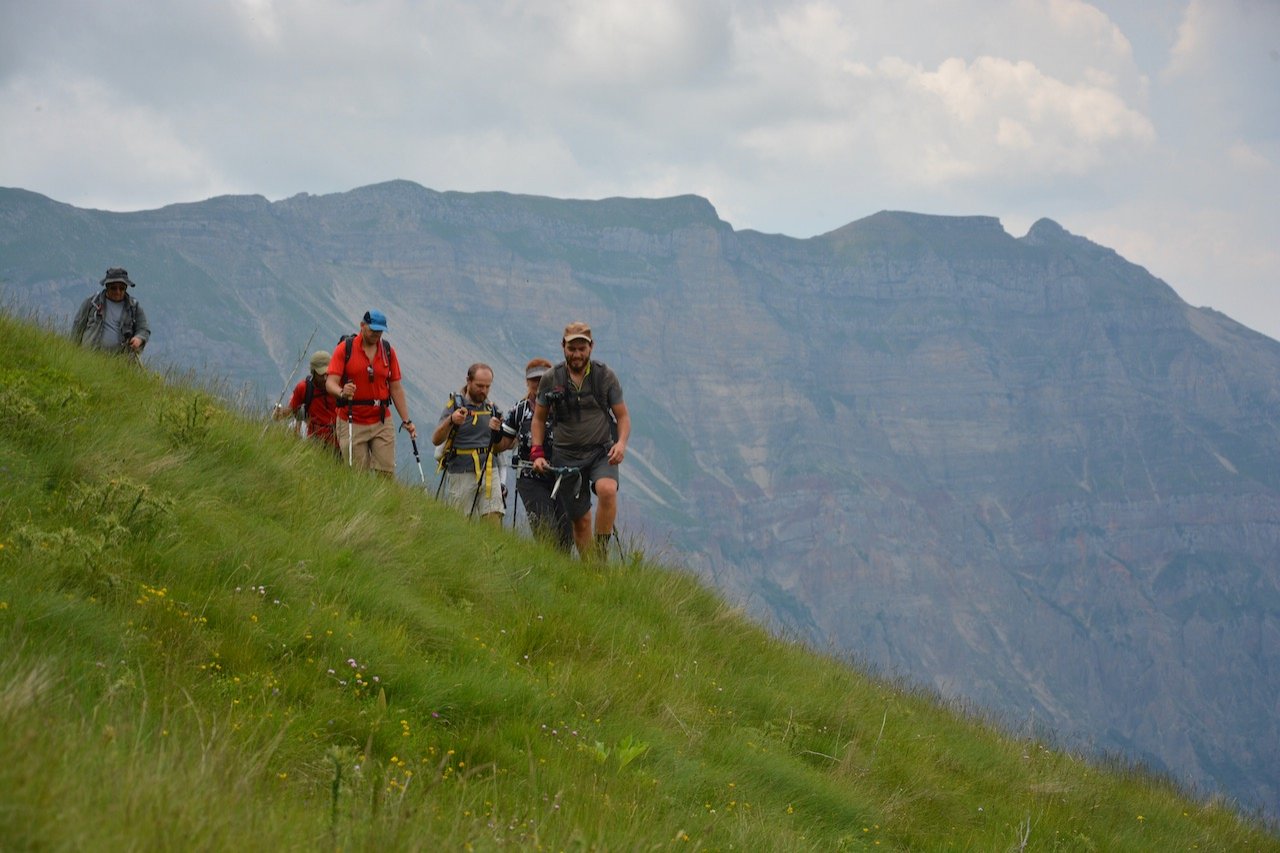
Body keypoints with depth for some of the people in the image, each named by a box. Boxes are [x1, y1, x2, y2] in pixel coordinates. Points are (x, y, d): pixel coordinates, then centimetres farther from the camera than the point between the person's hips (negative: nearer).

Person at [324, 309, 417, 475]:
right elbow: (330, 383, -9)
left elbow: (396, 388, 11)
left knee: (387, 473, -6)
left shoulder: (388, 351, 8)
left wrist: (406, 420, 5)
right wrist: (342, 392, -32)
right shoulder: (345, 348, -3)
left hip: (382, 423, 3)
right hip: (352, 423, -3)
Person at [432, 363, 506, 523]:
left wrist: (496, 432, -2)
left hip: (488, 473, 3)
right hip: (460, 474, -3)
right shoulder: (454, 405, -1)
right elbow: (436, 440, -11)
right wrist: (450, 421, -29)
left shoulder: (492, 409, 14)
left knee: (494, 516, -11)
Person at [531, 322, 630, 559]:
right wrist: (537, 453, -1)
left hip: (601, 451, -1)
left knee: (607, 490, -31)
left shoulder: (605, 376, -1)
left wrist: (621, 443, -16)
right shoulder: (551, 379, 1)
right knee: (580, 520, 0)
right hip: (567, 455, 1)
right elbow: (539, 418, 12)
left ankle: (602, 553, -22)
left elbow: (622, 416, 4)